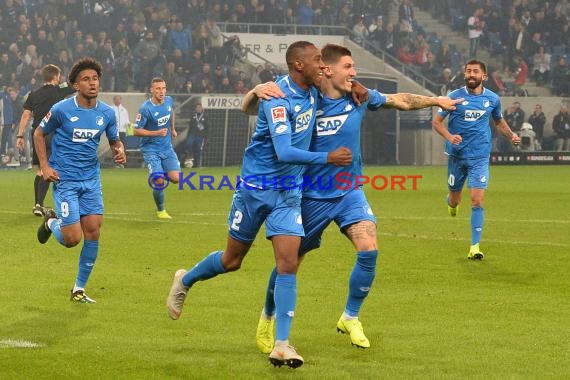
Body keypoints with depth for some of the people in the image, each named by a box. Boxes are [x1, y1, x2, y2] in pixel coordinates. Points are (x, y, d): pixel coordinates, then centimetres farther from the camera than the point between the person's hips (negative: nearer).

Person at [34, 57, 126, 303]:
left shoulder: (106, 113, 1)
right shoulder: (61, 110, -10)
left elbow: (114, 140, 17)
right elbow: (39, 134, 4)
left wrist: (119, 151, -7)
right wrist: (44, 166, -5)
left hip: (91, 179, 4)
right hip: (65, 180, -4)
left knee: (93, 232, -4)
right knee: (72, 239, -9)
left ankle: (79, 289, 11)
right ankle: (51, 222, 28)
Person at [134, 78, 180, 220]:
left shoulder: (168, 101, -2)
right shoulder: (145, 108, -20)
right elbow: (137, 131, -16)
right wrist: (156, 133, -24)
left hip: (167, 148, 5)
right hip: (151, 149, -5)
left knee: (175, 179, -7)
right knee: (159, 182, -13)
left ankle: (159, 175, 28)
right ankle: (160, 210, 11)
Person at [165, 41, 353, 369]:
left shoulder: (313, 92, -1)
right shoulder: (278, 98, -24)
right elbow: (285, 152, -31)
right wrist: (328, 158, -29)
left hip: (289, 194, 5)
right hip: (256, 188, -5)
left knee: (288, 263, -9)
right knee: (232, 261, 11)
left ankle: (282, 344, -10)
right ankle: (185, 281, 41)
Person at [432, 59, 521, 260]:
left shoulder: (492, 99, 3)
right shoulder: (454, 97, -5)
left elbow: (499, 121, 21)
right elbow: (436, 121, -2)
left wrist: (511, 135, 3)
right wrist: (449, 136, -21)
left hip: (480, 157, 0)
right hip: (457, 155, 0)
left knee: (477, 201, -13)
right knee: (455, 200, 13)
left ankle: (475, 247, -10)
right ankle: (452, 202, 53)